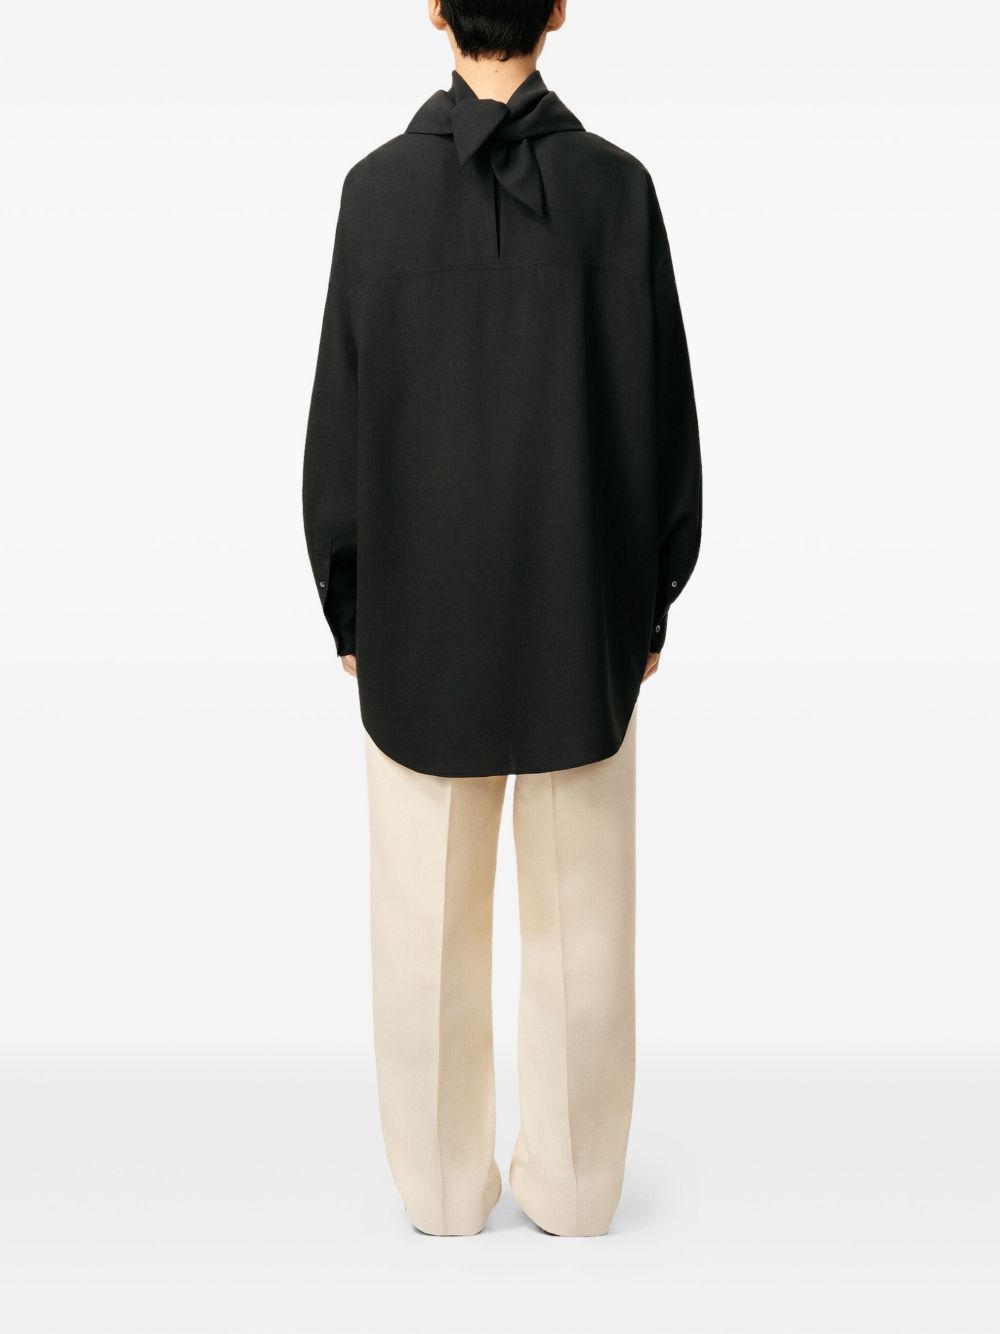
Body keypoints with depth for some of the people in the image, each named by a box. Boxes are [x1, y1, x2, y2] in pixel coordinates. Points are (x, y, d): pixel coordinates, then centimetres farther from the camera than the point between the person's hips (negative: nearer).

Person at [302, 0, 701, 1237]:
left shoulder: (378, 186, -6)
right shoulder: (616, 184, -6)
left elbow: (340, 415, -4)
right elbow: (662, 410, -3)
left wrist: (346, 607, 7)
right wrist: (652, 603, 7)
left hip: (417, 611, 0)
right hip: (582, 609, 0)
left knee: (429, 914, 12)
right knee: (580, 913, 12)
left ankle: (444, 1183, 25)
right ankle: (573, 1185, 24)